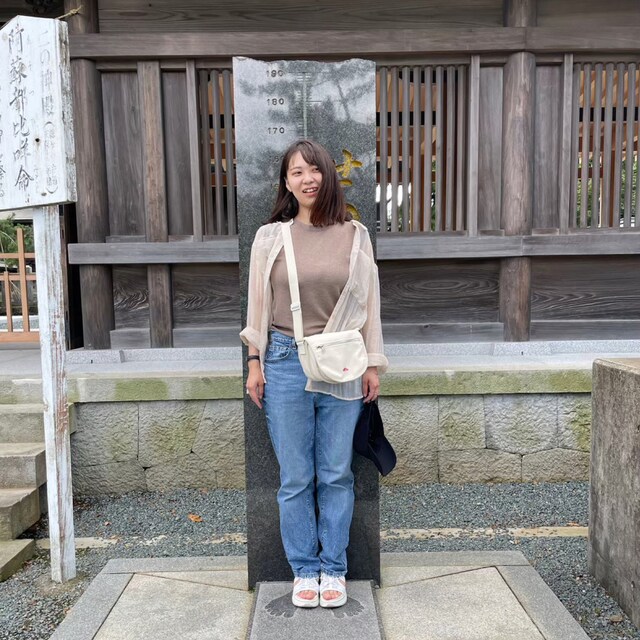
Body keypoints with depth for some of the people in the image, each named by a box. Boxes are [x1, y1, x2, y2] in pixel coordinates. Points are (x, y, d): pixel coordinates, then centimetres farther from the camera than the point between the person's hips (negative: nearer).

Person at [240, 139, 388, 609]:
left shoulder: (355, 235, 4)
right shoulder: (270, 237, 3)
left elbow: (369, 303, 6)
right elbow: (258, 304, 6)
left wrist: (373, 364, 4)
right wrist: (255, 363, 4)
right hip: (285, 363, 0)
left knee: (336, 475, 9)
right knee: (295, 478, 8)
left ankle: (334, 570, 27)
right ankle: (305, 570, 26)